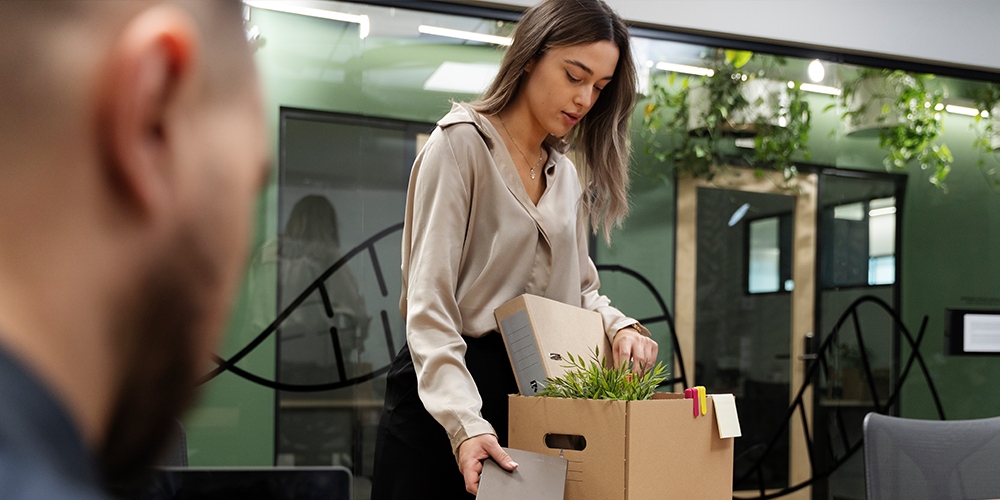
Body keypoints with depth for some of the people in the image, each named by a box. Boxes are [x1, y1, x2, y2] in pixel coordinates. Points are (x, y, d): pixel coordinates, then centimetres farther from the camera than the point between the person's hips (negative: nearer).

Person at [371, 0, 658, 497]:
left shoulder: (568, 177, 14)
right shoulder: (462, 143, -9)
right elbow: (429, 302, -17)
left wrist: (620, 326, -6)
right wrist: (465, 424, -28)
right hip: (444, 398, -6)